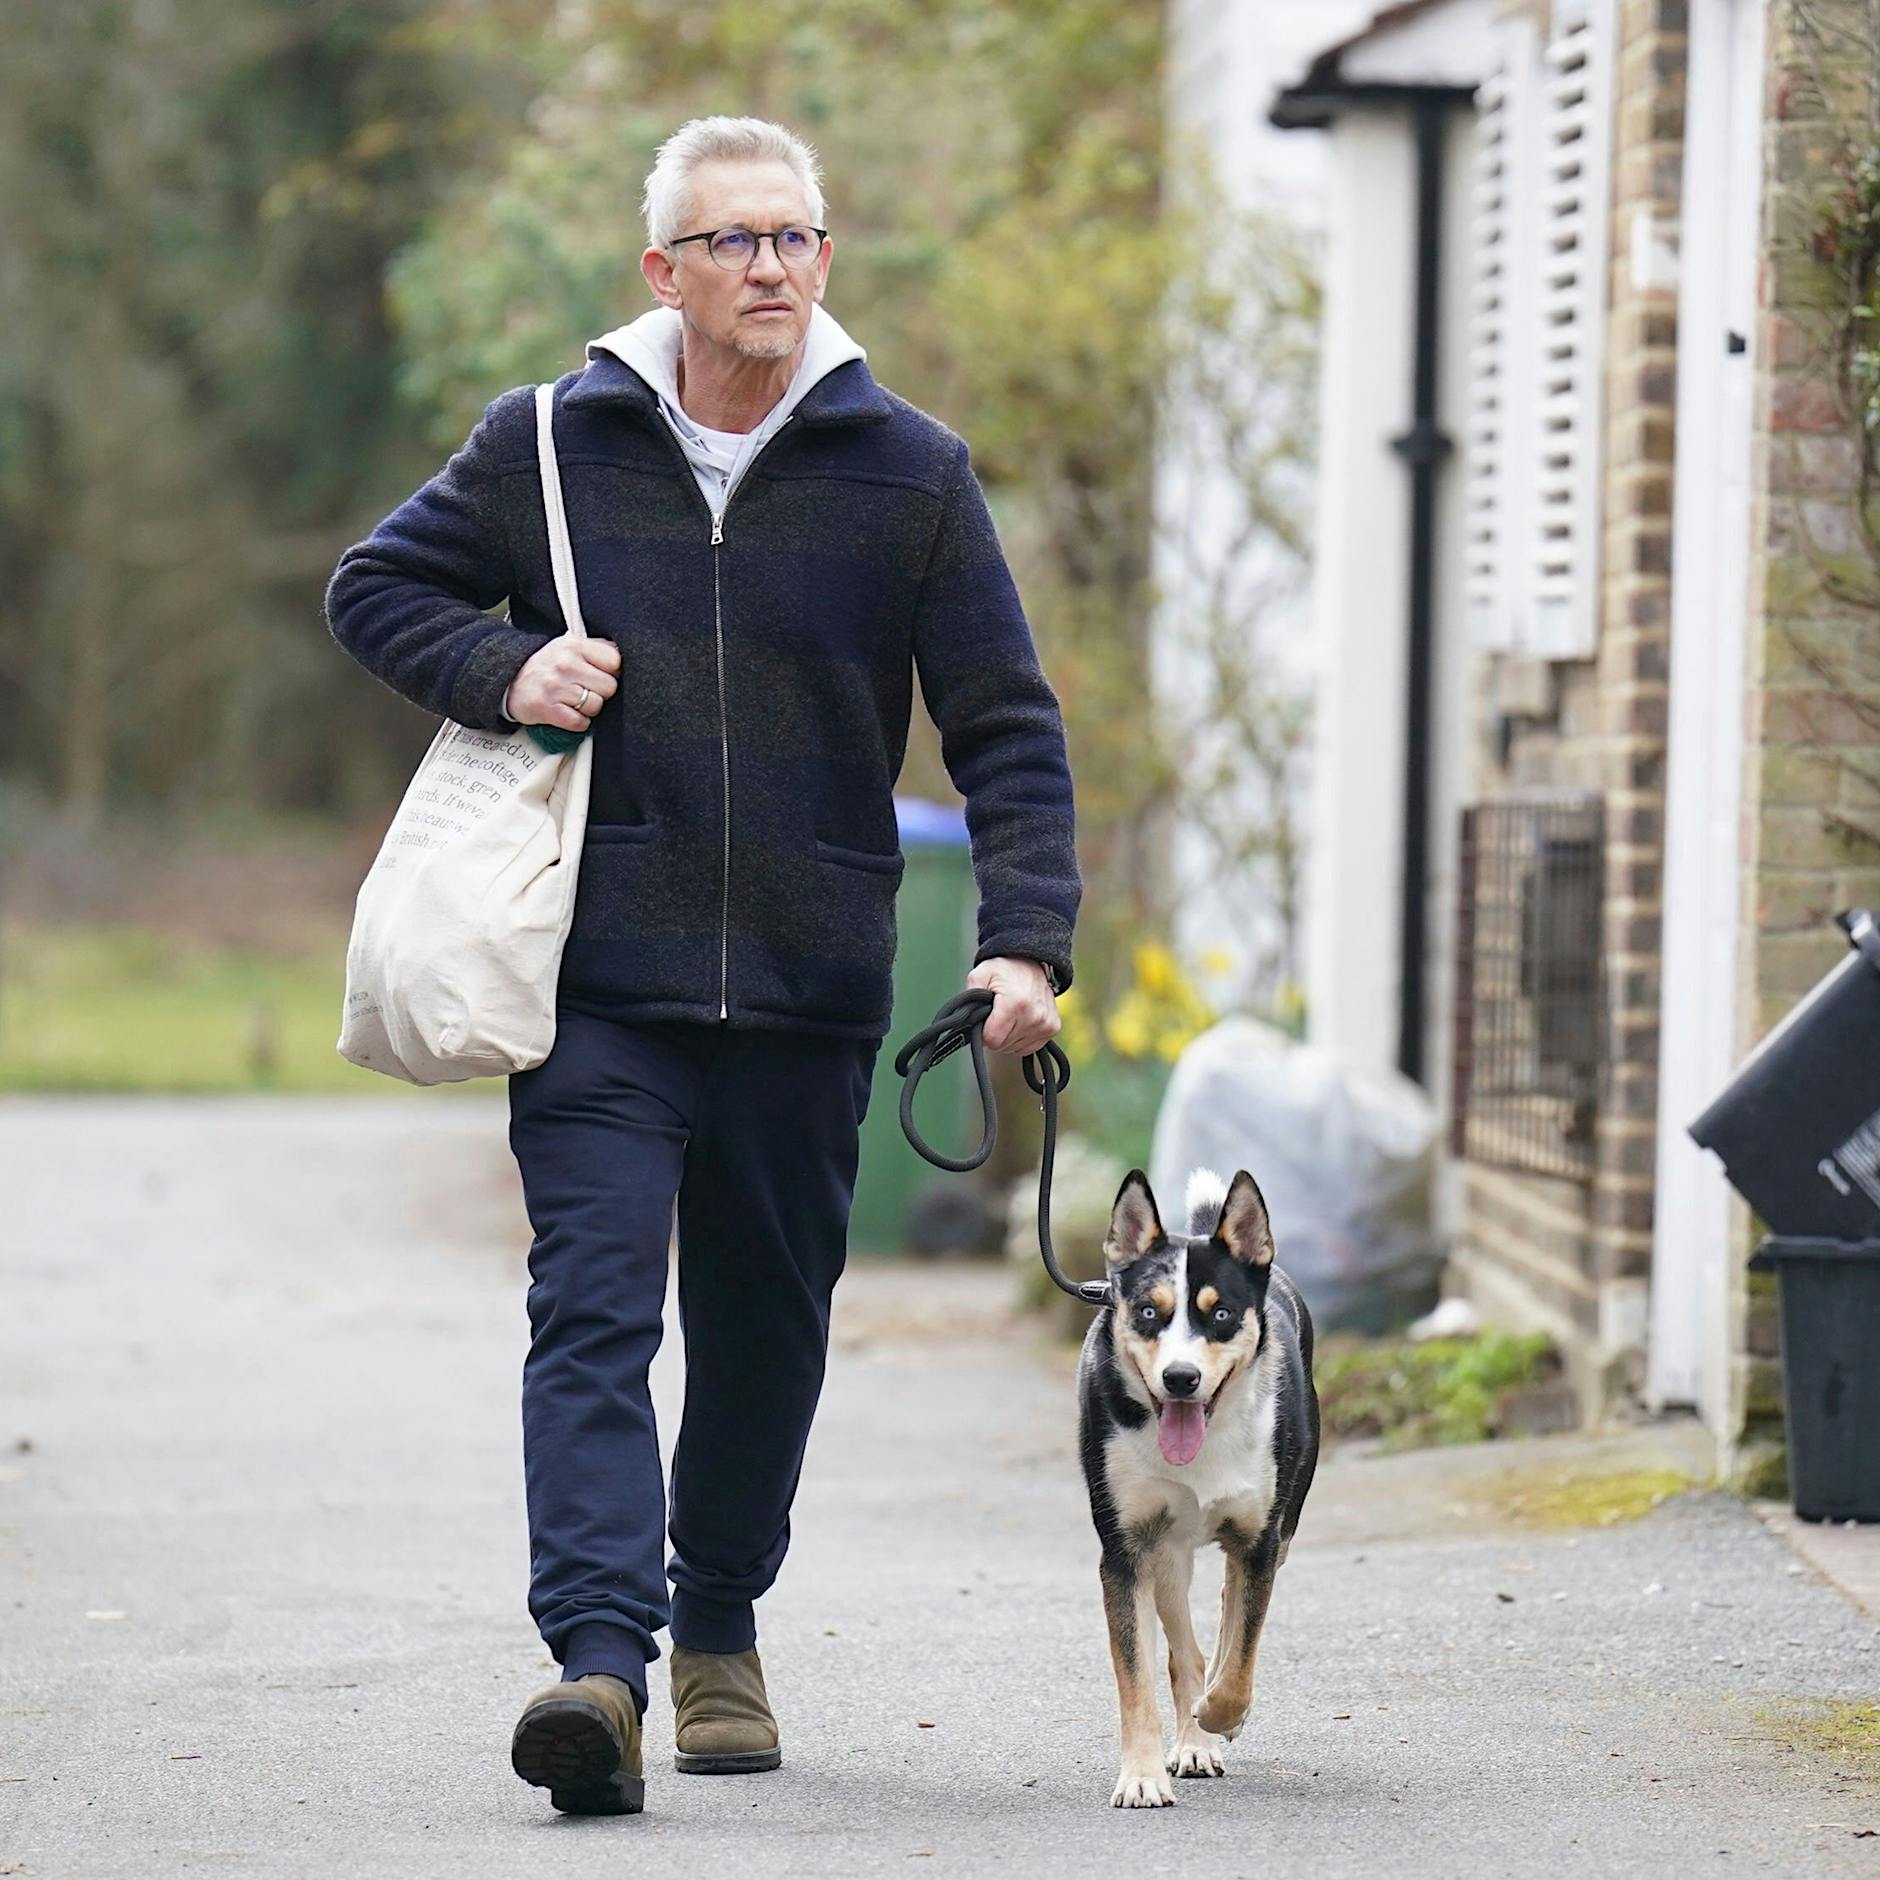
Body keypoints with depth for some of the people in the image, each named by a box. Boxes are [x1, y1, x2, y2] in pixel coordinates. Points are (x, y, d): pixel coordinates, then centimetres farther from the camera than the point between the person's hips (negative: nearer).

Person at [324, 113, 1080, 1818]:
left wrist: (1027, 939, -9)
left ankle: (719, 1631, 29)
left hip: (810, 994, 1)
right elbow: (377, 589, 15)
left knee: (768, 1335, 11)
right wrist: (501, 673, -5)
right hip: (598, 987, -1)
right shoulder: (548, 444, 3)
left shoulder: (911, 473, 3)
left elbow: (1009, 728, 4)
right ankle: (600, 1658, -24)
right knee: (595, 1314, -14)